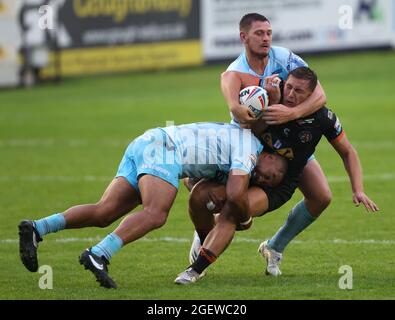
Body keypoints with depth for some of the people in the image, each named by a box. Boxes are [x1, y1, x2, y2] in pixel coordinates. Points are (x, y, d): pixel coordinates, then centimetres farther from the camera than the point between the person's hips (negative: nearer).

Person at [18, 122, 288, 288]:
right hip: (161, 150, -9)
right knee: (156, 214, -27)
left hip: (141, 146, 9)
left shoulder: (233, 137, 29)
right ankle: (98, 255, -46)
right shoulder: (249, 147, -1)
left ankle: (37, 229, -18)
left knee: (103, 213, -4)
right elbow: (236, 195, -12)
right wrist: (244, 219, 8)